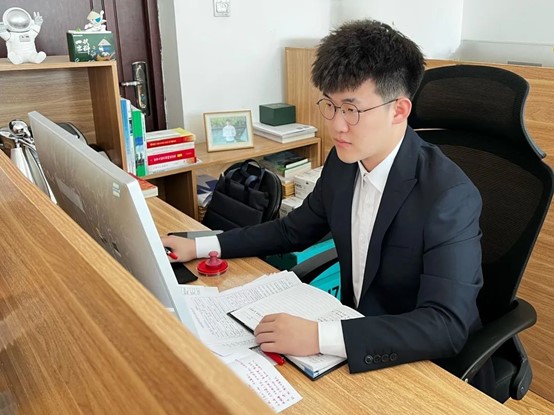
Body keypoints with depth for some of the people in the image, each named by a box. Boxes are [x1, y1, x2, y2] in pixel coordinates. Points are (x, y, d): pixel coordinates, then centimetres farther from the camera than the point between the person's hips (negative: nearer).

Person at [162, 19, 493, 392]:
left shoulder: (449, 195, -26)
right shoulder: (343, 161, -6)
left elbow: (447, 327, -31)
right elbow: (294, 230, 7)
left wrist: (320, 337, -40)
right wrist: (200, 246, 2)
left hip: (429, 365, -5)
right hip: (357, 332, 6)